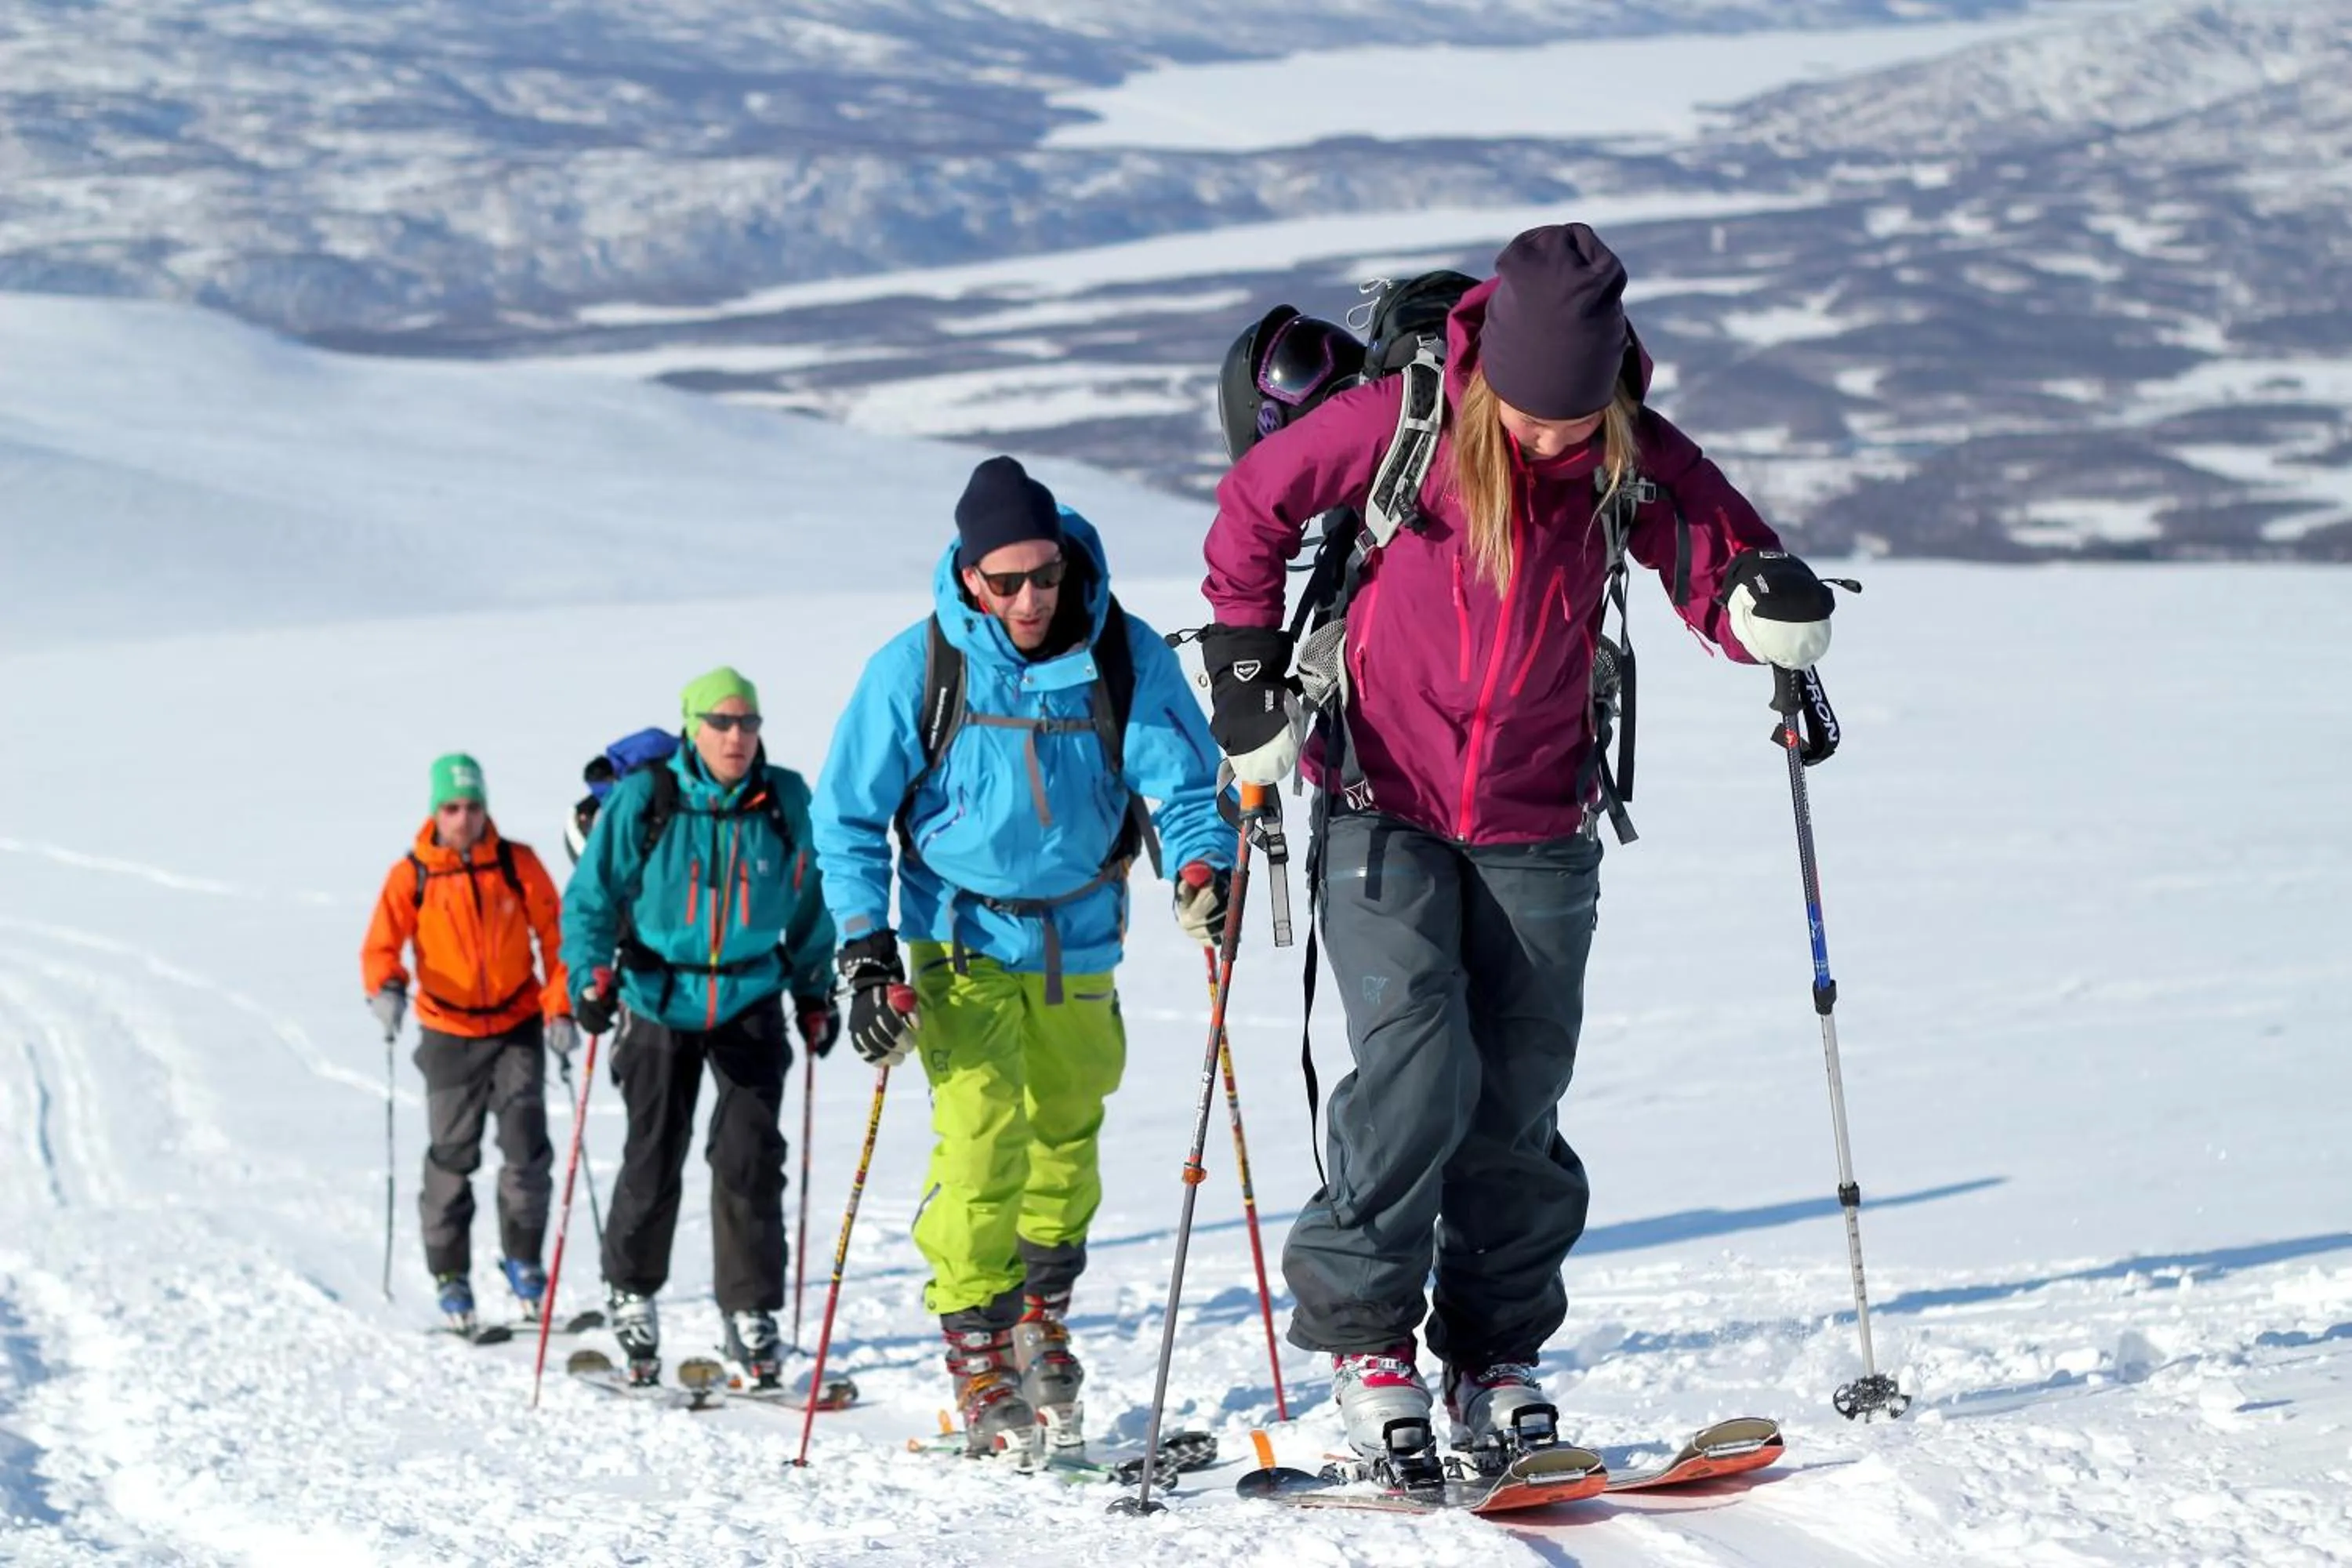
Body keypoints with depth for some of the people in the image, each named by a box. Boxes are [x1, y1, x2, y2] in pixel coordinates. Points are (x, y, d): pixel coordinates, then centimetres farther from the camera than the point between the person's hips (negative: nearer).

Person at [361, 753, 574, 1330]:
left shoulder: (517, 864, -3)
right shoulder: (410, 876, -6)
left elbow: (554, 935, 2)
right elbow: (381, 946, -9)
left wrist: (559, 1007, -7)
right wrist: (386, 988, -30)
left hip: (518, 1026, 0)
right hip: (449, 1034, 0)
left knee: (526, 1147, -8)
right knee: (452, 1156, 2)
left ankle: (522, 1258, 11)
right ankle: (450, 1273, 16)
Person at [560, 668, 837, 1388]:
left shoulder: (786, 802, -2)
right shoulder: (643, 801, -9)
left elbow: (809, 904, 13)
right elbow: (592, 895, -4)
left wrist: (815, 992, 14)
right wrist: (591, 973, -17)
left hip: (752, 1000, 1)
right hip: (660, 1000, -1)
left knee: (750, 1157, -8)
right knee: (653, 1161, 3)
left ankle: (751, 1314, 1)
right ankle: (630, 1290, 26)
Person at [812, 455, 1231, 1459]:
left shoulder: (1126, 658, -8)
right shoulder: (915, 669, -10)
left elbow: (1182, 776, -5)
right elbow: (849, 816, -3)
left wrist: (1202, 862, -27)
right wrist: (868, 956, -10)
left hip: (1080, 943, 2)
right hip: (962, 943, -2)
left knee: (1067, 1143, 11)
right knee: (982, 1139, -15)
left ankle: (1041, 1322, 33)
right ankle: (977, 1354, -5)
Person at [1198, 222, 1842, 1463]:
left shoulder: (1639, 462, -8)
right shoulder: (1399, 424, -13)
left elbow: (1726, 574, -1)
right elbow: (1256, 501, 2)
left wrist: (1770, 608, -24)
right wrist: (1245, 658, 0)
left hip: (1537, 829, 2)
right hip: (1383, 810, -2)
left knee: (1517, 1106, 4)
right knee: (1417, 1066, -17)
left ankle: (1497, 1361, 17)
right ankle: (1362, 1331, -3)